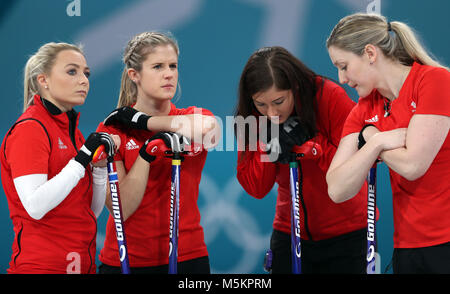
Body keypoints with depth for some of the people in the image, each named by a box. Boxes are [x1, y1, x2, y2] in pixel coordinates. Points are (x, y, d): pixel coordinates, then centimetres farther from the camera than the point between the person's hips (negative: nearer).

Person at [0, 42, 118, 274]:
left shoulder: (72, 130, 12)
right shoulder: (29, 129, -11)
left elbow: (91, 212, 12)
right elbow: (34, 206, -24)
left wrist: (101, 166, -3)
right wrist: (82, 159, -22)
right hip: (42, 265, -8)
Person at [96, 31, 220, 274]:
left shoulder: (194, 116, 1)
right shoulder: (112, 129, -3)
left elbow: (209, 128, -27)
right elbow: (120, 209, -12)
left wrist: (142, 121, -16)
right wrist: (146, 152, -21)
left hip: (188, 256, 1)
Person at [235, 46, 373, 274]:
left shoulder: (329, 97, -18)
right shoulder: (252, 117, -7)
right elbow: (255, 188, -9)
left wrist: (309, 138, -25)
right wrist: (269, 143, -22)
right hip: (290, 234, 3)